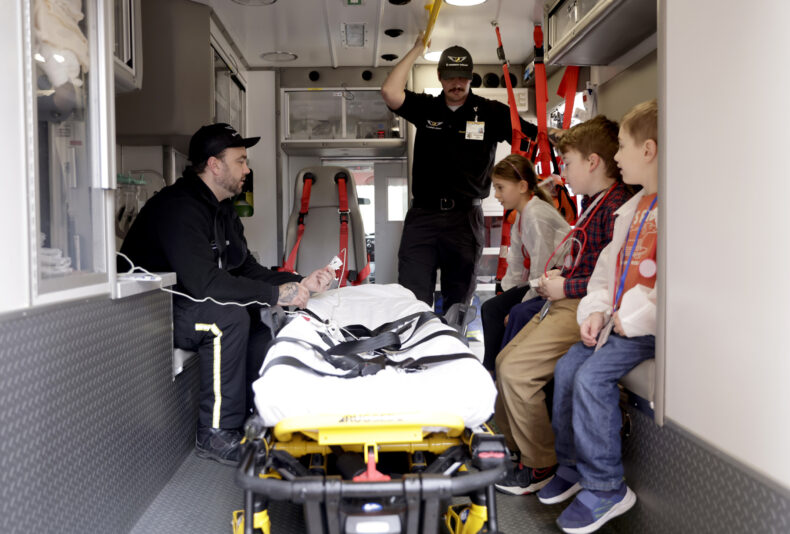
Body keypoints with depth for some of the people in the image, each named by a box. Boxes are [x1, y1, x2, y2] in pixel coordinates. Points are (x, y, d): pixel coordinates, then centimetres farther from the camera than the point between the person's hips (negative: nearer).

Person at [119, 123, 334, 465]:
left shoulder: (223, 210, 10)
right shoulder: (179, 207, -22)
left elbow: (248, 270, 12)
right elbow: (202, 281, -35)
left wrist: (301, 282, -2)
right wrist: (275, 294, -29)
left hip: (185, 306, 10)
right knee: (229, 316, -31)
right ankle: (216, 434, -22)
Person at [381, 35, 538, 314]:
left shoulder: (491, 113, 6)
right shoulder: (425, 107, 8)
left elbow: (536, 136, 3)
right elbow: (390, 92, -7)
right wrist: (417, 50, -2)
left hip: (465, 217, 0)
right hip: (422, 216, 0)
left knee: (458, 303, 10)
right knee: (412, 299, -4)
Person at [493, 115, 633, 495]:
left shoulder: (616, 206, -17)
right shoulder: (592, 202, 16)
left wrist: (566, 287, -17)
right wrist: (560, 274, 12)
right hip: (564, 304, 11)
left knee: (516, 370, -18)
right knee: (505, 361, 8)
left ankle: (541, 466, -2)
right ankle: (511, 447, 23)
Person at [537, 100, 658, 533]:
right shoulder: (635, 207, 15)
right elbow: (608, 264, 19)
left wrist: (633, 320, -19)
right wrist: (598, 310, 4)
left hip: (651, 327, -9)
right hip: (620, 320, 9)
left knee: (592, 377, -20)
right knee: (567, 366, -2)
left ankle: (606, 488, -3)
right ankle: (572, 466, 15)